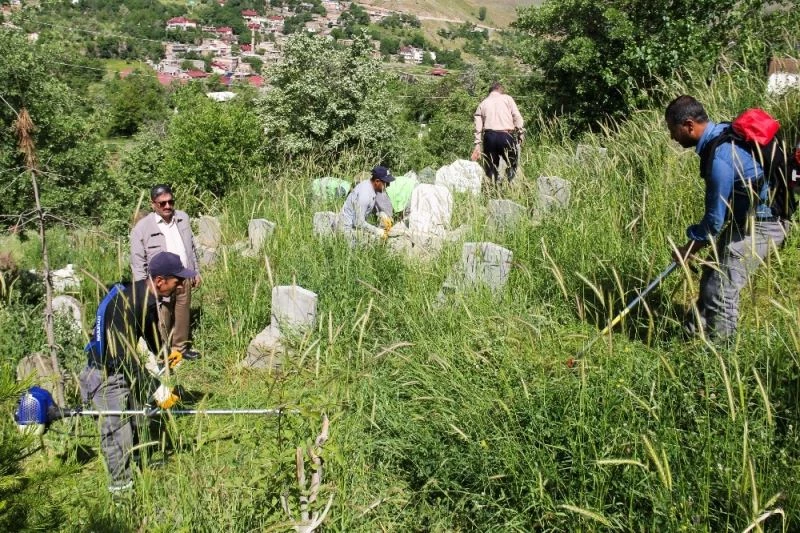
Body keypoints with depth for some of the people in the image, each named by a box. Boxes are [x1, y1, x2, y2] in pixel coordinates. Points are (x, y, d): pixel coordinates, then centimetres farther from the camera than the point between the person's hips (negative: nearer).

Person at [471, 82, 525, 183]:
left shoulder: (482, 104, 19)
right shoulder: (507, 98, 12)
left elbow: (478, 127, 11)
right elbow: (517, 117, 0)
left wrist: (477, 145, 9)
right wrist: (520, 133, 1)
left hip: (489, 136, 3)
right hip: (506, 135, -2)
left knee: (491, 167, 8)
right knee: (512, 163, 7)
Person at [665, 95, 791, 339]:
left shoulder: (720, 158, -29)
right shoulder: (721, 133, 1)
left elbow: (715, 217, -20)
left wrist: (689, 248, -5)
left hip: (761, 224, -10)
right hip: (746, 218, 10)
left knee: (722, 287, -8)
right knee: (712, 276, 15)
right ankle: (695, 333, 28)